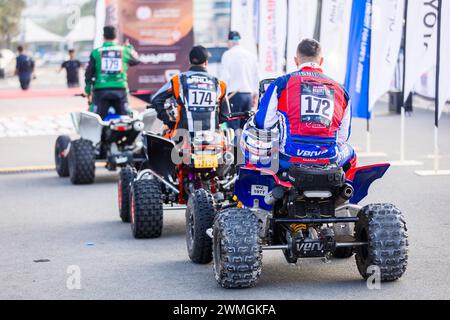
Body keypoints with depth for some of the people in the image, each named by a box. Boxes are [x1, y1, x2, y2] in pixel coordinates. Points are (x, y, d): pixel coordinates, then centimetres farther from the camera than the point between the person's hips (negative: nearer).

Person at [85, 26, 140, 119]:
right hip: (120, 90, 1)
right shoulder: (124, 51, 5)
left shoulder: (96, 52, 2)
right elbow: (136, 60, 24)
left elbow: (89, 73, 3)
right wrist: (130, 47, 40)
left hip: (101, 91, -1)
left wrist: (88, 92, 11)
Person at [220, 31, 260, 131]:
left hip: (234, 94, -5)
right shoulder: (252, 55, 13)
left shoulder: (228, 54, -4)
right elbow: (257, 77, 17)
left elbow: (225, 77, -8)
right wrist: (255, 95, 24)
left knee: (233, 128, -7)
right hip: (249, 94, 5)